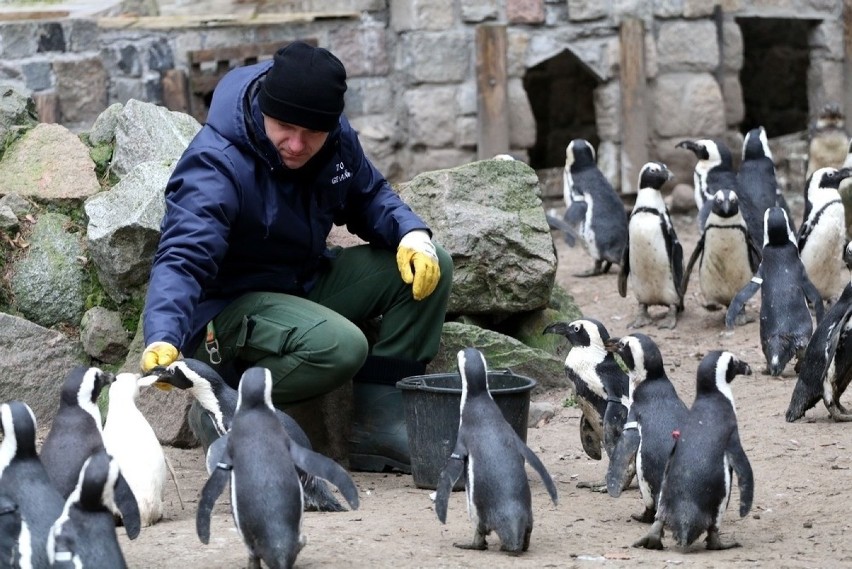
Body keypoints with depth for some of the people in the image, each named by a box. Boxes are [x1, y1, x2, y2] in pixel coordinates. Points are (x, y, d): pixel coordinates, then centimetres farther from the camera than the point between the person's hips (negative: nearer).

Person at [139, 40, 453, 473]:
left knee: (430, 267, -7)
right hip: (227, 305, -8)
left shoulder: (335, 137, -6)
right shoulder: (215, 166, -27)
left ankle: (377, 425, -7)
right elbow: (181, 260, -36)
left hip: (307, 283, 8)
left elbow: (369, 197, 11)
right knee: (340, 345, -35)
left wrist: (411, 232, -12)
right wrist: (163, 338, -53)